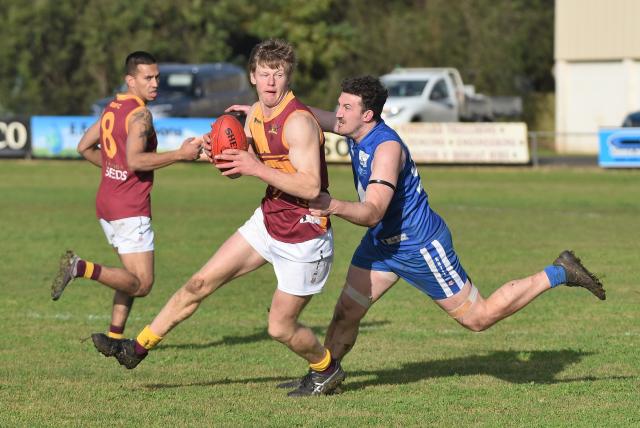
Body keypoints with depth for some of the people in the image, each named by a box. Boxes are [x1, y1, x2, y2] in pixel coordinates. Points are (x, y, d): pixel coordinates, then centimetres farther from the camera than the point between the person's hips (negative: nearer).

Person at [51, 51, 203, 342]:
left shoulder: (112, 108, 13)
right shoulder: (140, 114, -14)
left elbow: (85, 147, 21)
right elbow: (135, 160, -26)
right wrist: (180, 154, -21)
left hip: (106, 204, 9)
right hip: (130, 209, -9)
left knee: (133, 276, 19)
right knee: (141, 284, -10)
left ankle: (115, 337, 14)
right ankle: (82, 268, -23)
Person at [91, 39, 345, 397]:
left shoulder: (298, 122, -23)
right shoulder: (255, 114, 3)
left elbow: (311, 186, -29)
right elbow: (237, 166, 16)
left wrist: (257, 168, -31)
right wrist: (219, 154, -7)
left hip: (303, 236, -8)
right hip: (268, 220, 8)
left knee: (280, 327, 0)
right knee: (200, 284, 7)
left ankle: (327, 370, 28)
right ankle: (139, 348, 17)